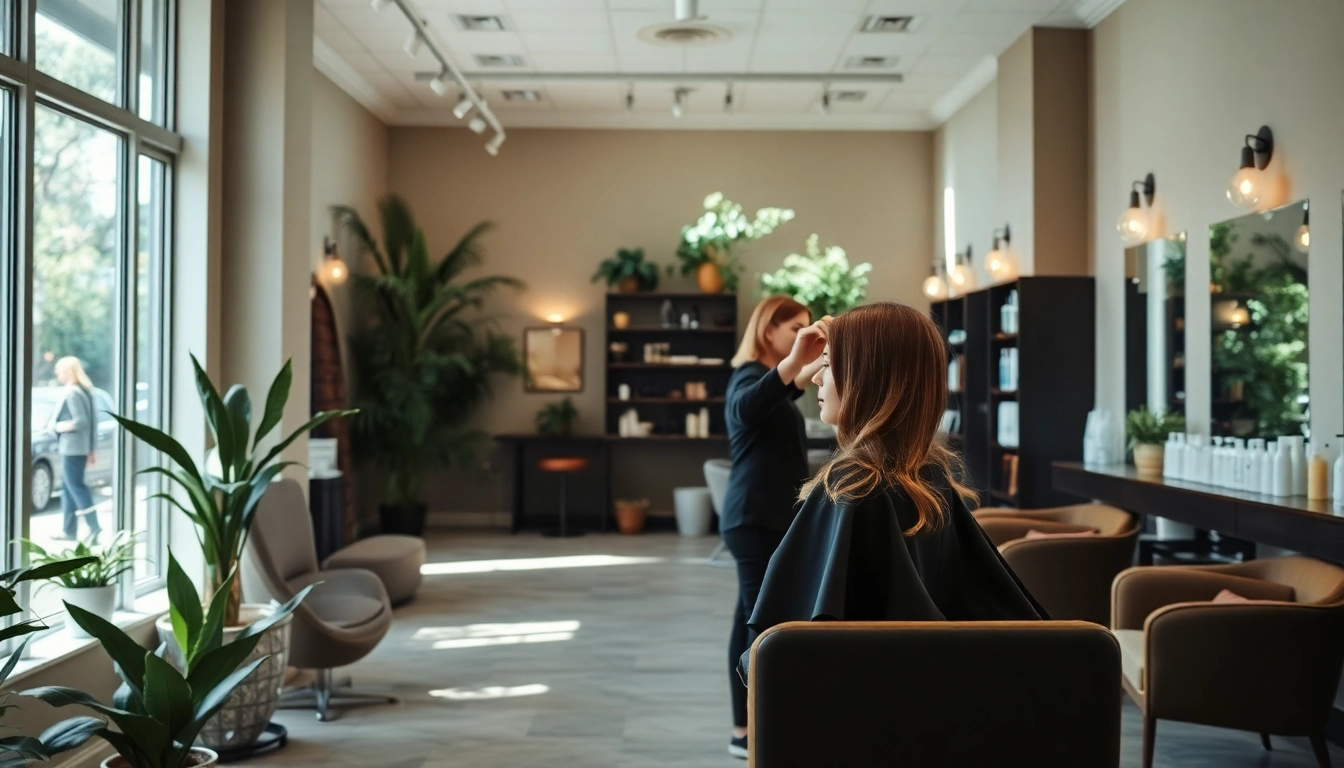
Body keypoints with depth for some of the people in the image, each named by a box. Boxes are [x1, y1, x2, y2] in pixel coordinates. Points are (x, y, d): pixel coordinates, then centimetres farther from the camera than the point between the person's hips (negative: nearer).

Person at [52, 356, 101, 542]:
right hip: (80, 447, 10)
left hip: (72, 448, -10)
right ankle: (69, 530, 15)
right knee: (68, 487, 12)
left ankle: (93, 525, -9)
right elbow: (92, 421, 16)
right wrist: (91, 449, 19)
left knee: (75, 486, -6)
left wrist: (62, 426, -8)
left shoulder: (72, 393, -15)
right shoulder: (84, 390, 14)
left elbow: (80, 421, -24)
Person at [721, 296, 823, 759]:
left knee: (755, 622, 11)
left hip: (768, 518, 10)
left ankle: (749, 727, 16)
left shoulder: (767, 376, 18)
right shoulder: (750, 373, -12)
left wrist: (805, 373, 23)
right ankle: (748, 732, -8)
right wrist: (793, 362, -49)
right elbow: (746, 408, -34)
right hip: (755, 519, -10)